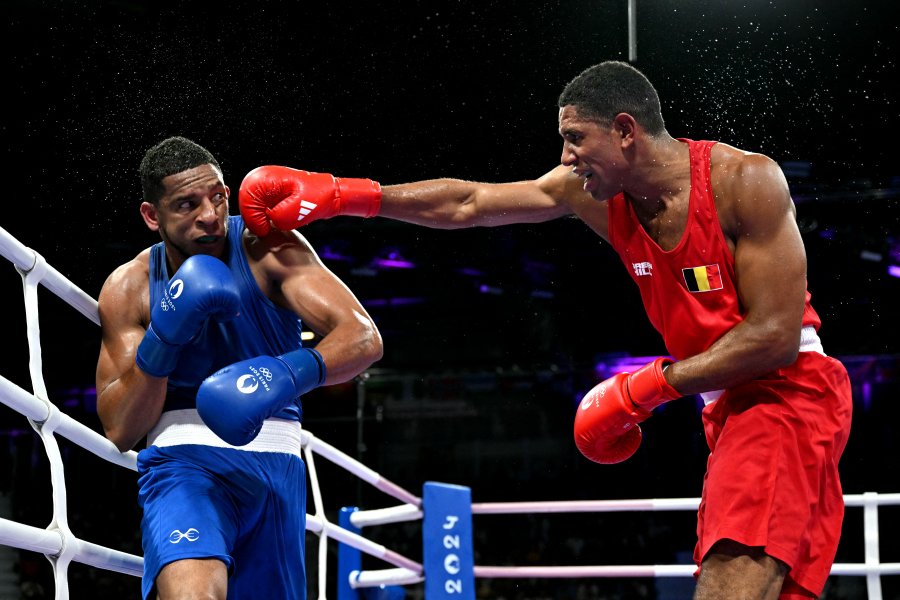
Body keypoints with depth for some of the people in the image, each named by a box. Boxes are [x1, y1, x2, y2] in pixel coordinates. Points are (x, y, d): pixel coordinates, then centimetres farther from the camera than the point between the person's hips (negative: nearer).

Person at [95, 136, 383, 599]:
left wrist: (294, 372, -38)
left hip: (275, 464, 2)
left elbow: (363, 337, -17)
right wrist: (162, 338, -19)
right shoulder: (129, 288, -2)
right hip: (182, 456, -2)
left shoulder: (270, 250, -7)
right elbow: (119, 430, -3)